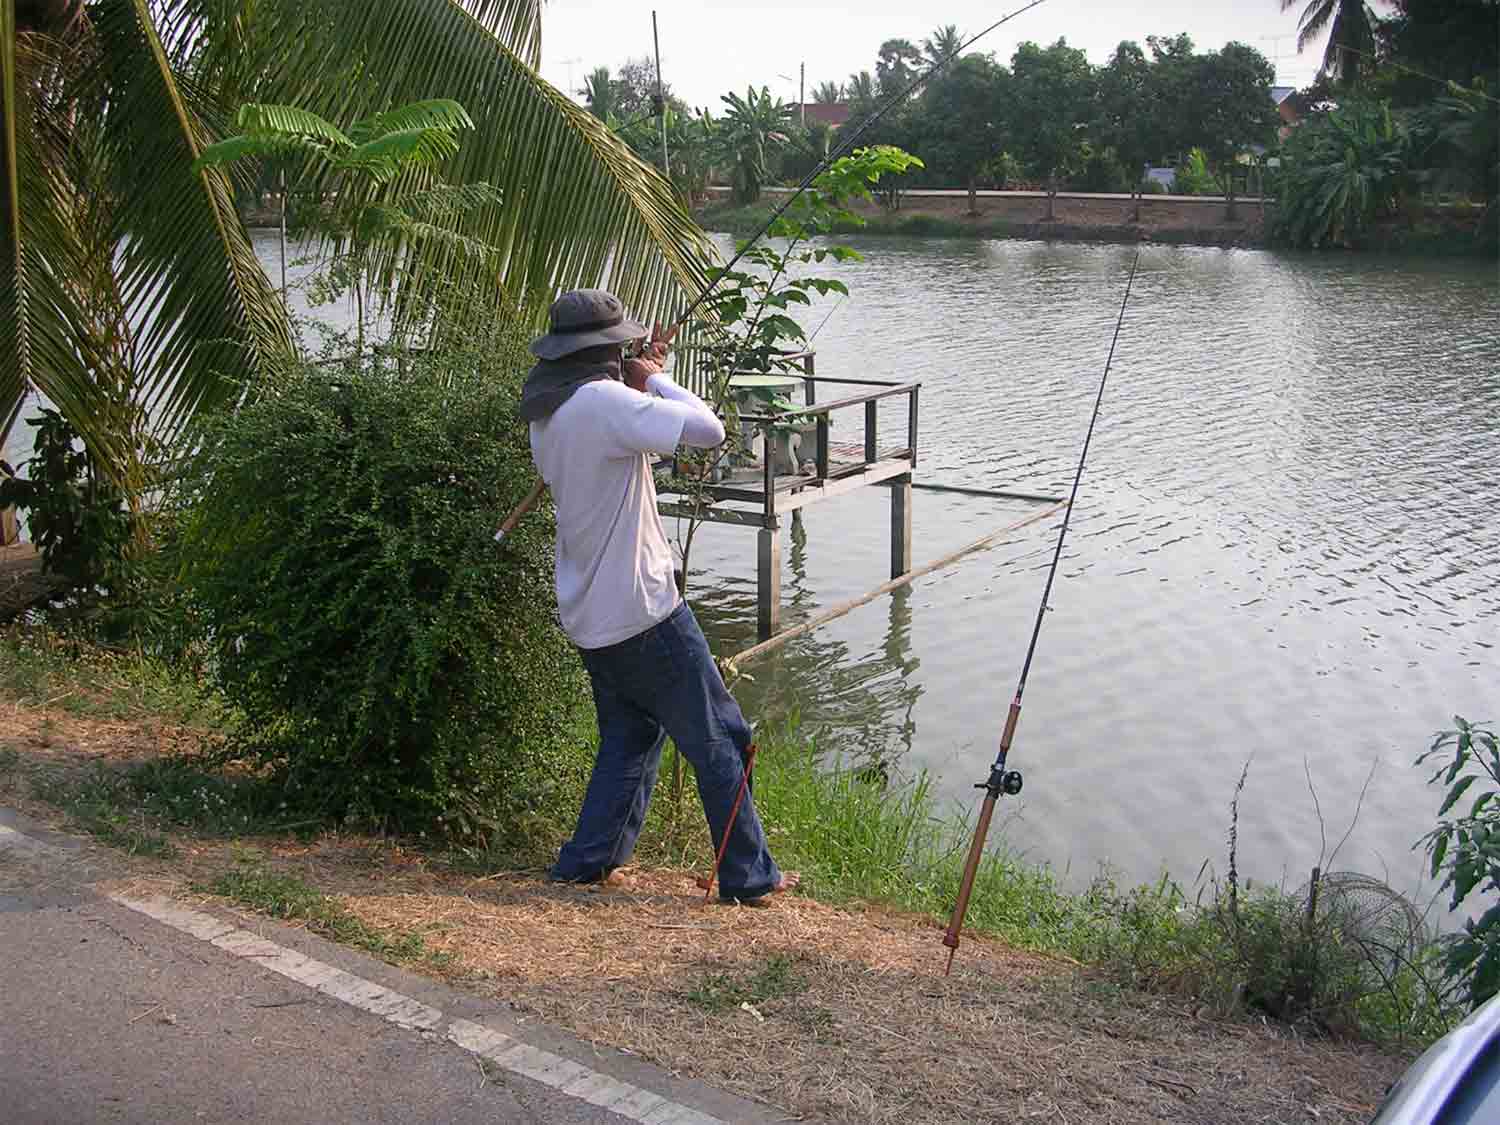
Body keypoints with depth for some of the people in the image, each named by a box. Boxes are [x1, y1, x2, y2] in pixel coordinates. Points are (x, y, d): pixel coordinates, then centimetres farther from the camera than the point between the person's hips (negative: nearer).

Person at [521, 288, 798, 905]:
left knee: (629, 736, 22)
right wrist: (656, 380, -9)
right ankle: (749, 876, 8)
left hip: (588, 615, 9)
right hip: (643, 610, -9)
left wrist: (640, 377, 13)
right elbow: (708, 428, -24)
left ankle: (588, 860, 22)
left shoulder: (546, 414, 9)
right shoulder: (606, 401, -19)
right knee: (719, 739, 2)